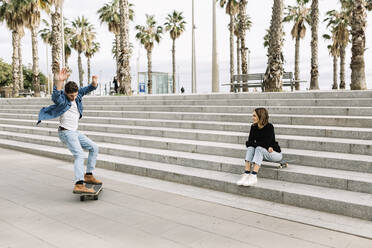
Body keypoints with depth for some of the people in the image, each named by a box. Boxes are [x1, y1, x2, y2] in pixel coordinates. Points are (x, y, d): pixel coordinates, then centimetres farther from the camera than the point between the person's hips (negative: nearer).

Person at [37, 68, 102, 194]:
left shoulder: (78, 94, 7)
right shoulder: (61, 99, -13)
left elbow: (88, 89, 3)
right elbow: (56, 95, -36)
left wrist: (94, 83, -22)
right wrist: (60, 81, -54)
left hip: (75, 132, 8)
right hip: (66, 132, -8)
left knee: (94, 147, 11)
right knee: (79, 155, -23)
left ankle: (88, 175, 17)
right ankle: (79, 185, -34)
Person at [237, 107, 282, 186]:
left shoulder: (269, 127, -18)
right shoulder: (253, 127, -2)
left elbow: (265, 143, -27)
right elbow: (249, 143, -10)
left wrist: (252, 143, -18)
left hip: (275, 153, -5)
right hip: (261, 153, 5)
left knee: (259, 149, -32)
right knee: (250, 148, -23)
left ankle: (253, 177, -42)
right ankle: (246, 174, -35)